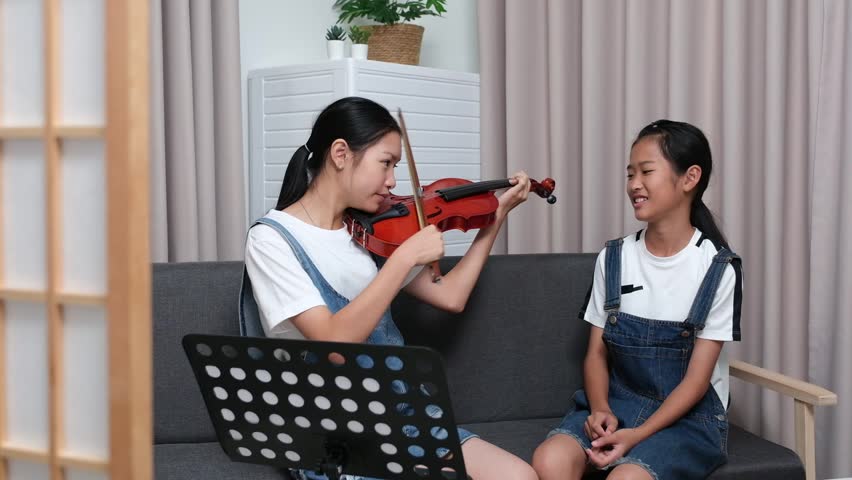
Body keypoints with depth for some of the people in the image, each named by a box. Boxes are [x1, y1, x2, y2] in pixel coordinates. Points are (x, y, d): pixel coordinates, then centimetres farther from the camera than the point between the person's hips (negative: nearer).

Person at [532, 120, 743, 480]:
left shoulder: (717, 269, -8)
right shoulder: (613, 258, 3)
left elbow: (697, 377, -10)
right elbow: (596, 352, 6)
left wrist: (638, 435, -22)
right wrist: (601, 410, -14)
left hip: (689, 415, -3)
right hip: (617, 403, 3)